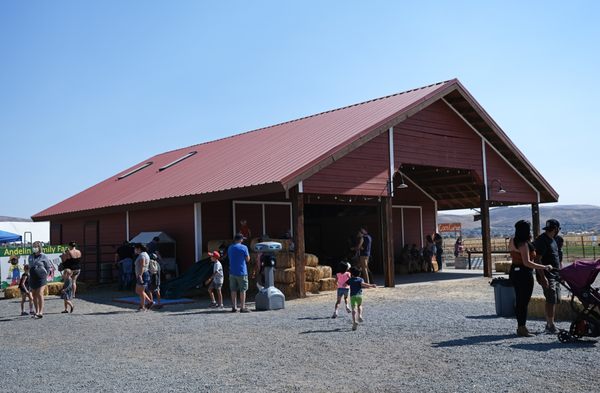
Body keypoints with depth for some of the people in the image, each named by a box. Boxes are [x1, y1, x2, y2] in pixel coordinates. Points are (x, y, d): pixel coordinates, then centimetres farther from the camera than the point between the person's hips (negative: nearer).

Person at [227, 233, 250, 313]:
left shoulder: (230, 248, 8)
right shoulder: (244, 247, -8)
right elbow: (247, 259, -4)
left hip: (232, 272, 5)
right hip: (242, 272, -5)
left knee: (233, 290, 8)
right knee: (243, 290, 0)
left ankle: (234, 307, 10)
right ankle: (242, 307, -1)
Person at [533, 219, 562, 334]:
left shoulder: (552, 240, 17)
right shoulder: (541, 240, -14)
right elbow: (537, 260, -19)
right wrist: (542, 277, -24)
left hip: (555, 276, 10)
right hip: (547, 276, -10)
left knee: (555, 300, 10)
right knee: (551, 300, -10)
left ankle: (549, 325, 17)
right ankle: (550, 326, -7)